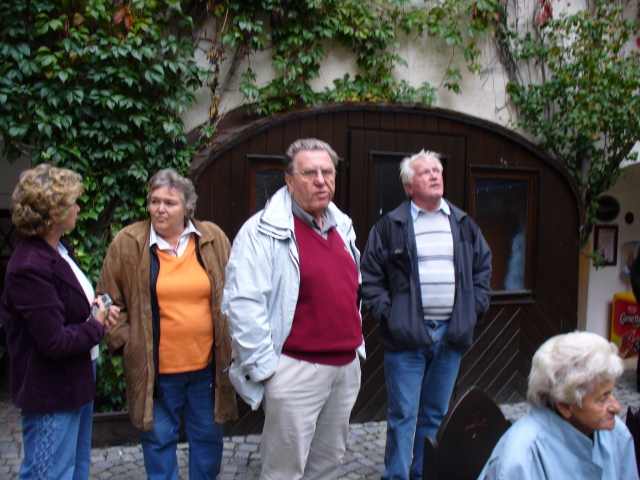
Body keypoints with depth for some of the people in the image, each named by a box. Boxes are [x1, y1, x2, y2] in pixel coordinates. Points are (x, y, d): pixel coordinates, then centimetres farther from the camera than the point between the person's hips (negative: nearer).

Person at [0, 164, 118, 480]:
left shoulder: (59, 249, 4)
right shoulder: (29, 268, -25)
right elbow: (55, 343, -27)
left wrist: (94, 306, -1)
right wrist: (96, 326, -11)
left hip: (76, 383, 10)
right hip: (51, 395, -10)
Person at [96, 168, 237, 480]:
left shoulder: (213, 239, 0)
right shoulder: (127, 243, -3)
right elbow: (109, 300, 4)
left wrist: (232, 341, 2)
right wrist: (123, 341, -4)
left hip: (208, 364, 2)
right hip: (155, 368, -1)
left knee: (208, 437, 16)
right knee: (159, 439, 13)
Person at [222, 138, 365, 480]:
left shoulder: (342, 226, 10)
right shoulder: (264, 231, -13)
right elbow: (242, 304, -18)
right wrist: (265, 366, -16)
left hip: (347, 367, 7)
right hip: (297, 371, -7)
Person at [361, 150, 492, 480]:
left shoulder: (463, 224, 10)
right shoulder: (389, 226, -3)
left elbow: (483, 266, 18)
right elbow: (370, 276, -1)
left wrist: (475, 307, 8)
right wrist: (387, 313, -9)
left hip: (451, 333, 4)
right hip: (406, 335, -4)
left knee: (436, 414, 15)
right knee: (403, 415, 1)